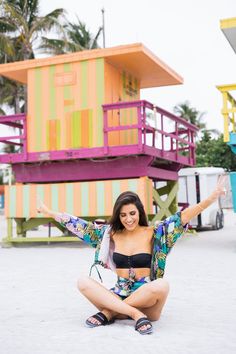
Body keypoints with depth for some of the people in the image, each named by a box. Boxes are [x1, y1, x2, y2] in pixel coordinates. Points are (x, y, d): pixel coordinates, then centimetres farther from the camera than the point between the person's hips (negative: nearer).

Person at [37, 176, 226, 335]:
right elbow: (80, 224, 10)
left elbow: (183, 216, -11)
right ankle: (135, 314, -28)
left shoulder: (153, 233, -2)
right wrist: (49, 212, 11)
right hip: (117, 295, 2)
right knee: (83, 282, -20)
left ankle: (109, 312, -21)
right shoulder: (110, 233, 6)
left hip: (146, 300, -2)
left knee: (162, 285, -35)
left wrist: (213, 196, -21)